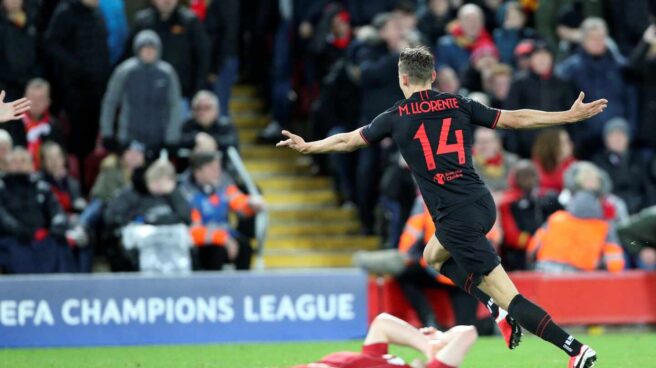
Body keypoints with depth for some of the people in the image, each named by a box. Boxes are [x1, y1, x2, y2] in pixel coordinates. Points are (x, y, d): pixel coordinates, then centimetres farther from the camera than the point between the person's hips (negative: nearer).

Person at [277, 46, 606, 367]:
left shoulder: (396, 118, 0)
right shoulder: (459, 105, 8)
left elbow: (348, 141, 14)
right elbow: (514, 119, 6)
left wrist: (306, 146, 31)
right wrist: (571, 115, 13)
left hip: (457, 217, -6)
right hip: (482, 203, 6)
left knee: (510, 298, -7)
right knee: (434, 256, 32)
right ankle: (500, 311, 18)